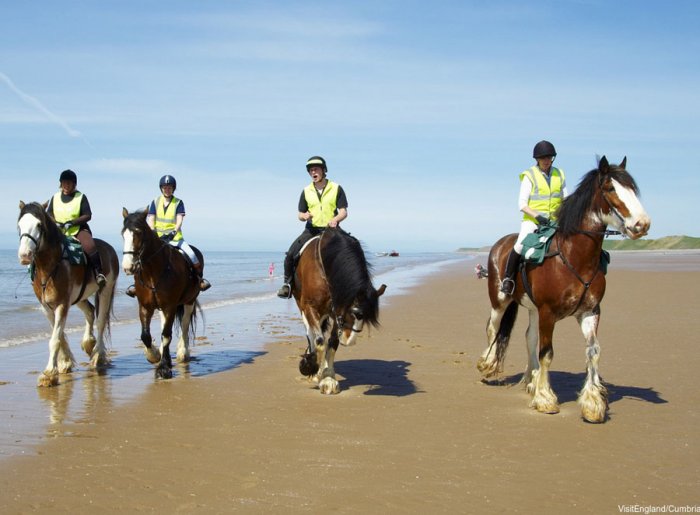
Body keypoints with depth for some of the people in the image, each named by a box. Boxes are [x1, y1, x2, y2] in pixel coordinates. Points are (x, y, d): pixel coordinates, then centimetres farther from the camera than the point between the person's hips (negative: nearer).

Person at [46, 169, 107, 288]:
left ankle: (98, 273, -26)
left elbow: (87, 216, -5)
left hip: (79, 229, -4)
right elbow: (48, 214, 12)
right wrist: (56, 223, -10)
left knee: (89, 246, -32)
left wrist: (71, 222, -18)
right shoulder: (55, 197, 11)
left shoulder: (81, 197, 1)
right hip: (59, 232, 4)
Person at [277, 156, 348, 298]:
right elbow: (300, 214, 13)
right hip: (311, 230, 2)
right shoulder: (306, 191, 8)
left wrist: (335, 220, -25)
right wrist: (304, 216, -12)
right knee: (290, 254, -16)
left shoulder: (336, 189, 0)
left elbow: (343, 212, -3)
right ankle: (287, 284, 1)